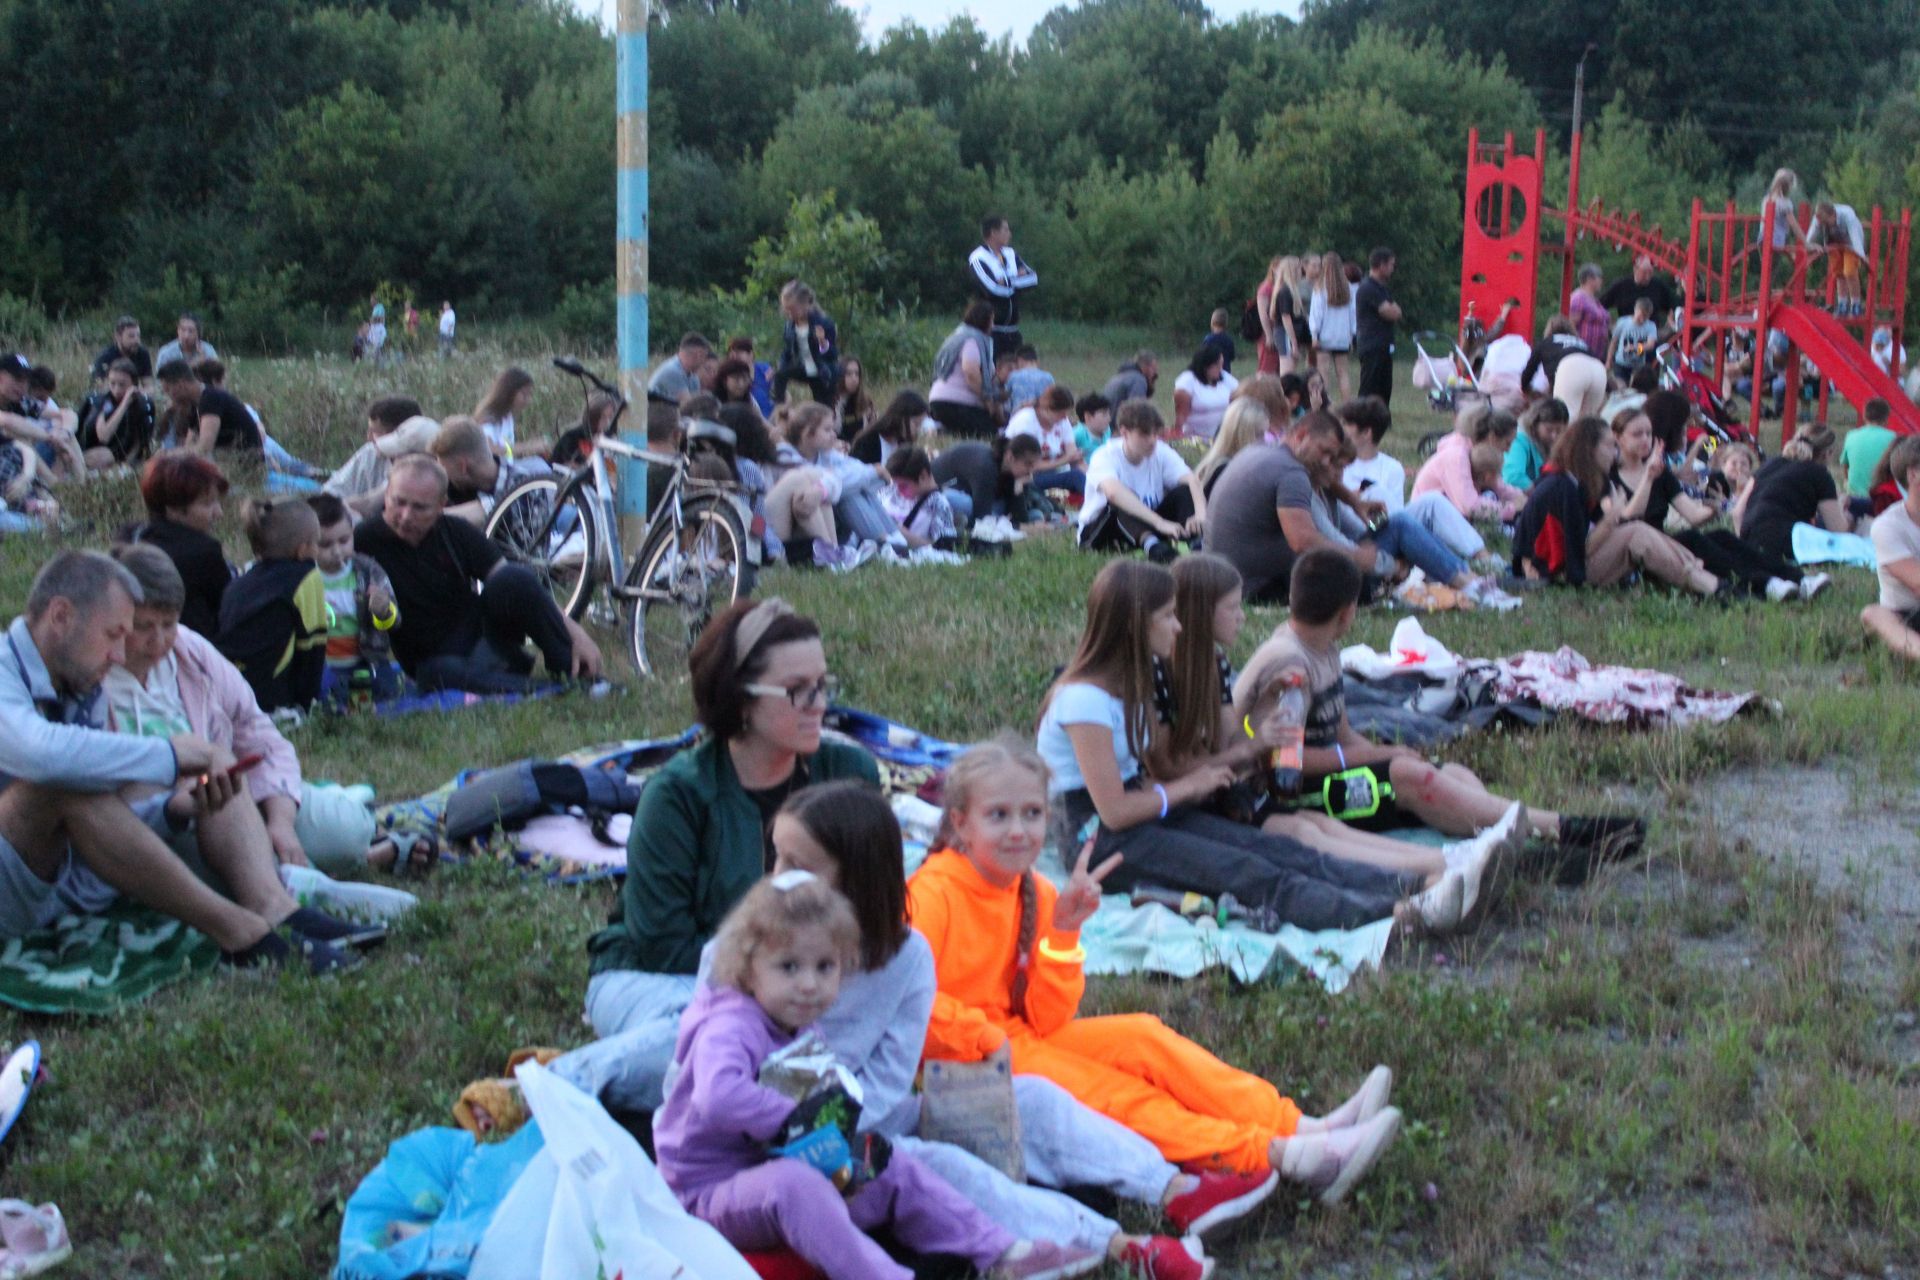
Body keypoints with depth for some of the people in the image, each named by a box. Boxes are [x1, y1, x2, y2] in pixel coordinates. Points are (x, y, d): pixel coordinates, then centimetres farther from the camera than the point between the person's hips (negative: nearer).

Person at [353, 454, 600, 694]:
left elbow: (517, 583, -8)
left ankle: (577, 672, -17)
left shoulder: (456, 532, -4)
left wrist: (575, 632, -15)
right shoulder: (364, 543, -12)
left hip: (481, 629, 3)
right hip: (435, 658, -3)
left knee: (514, 578, -27)